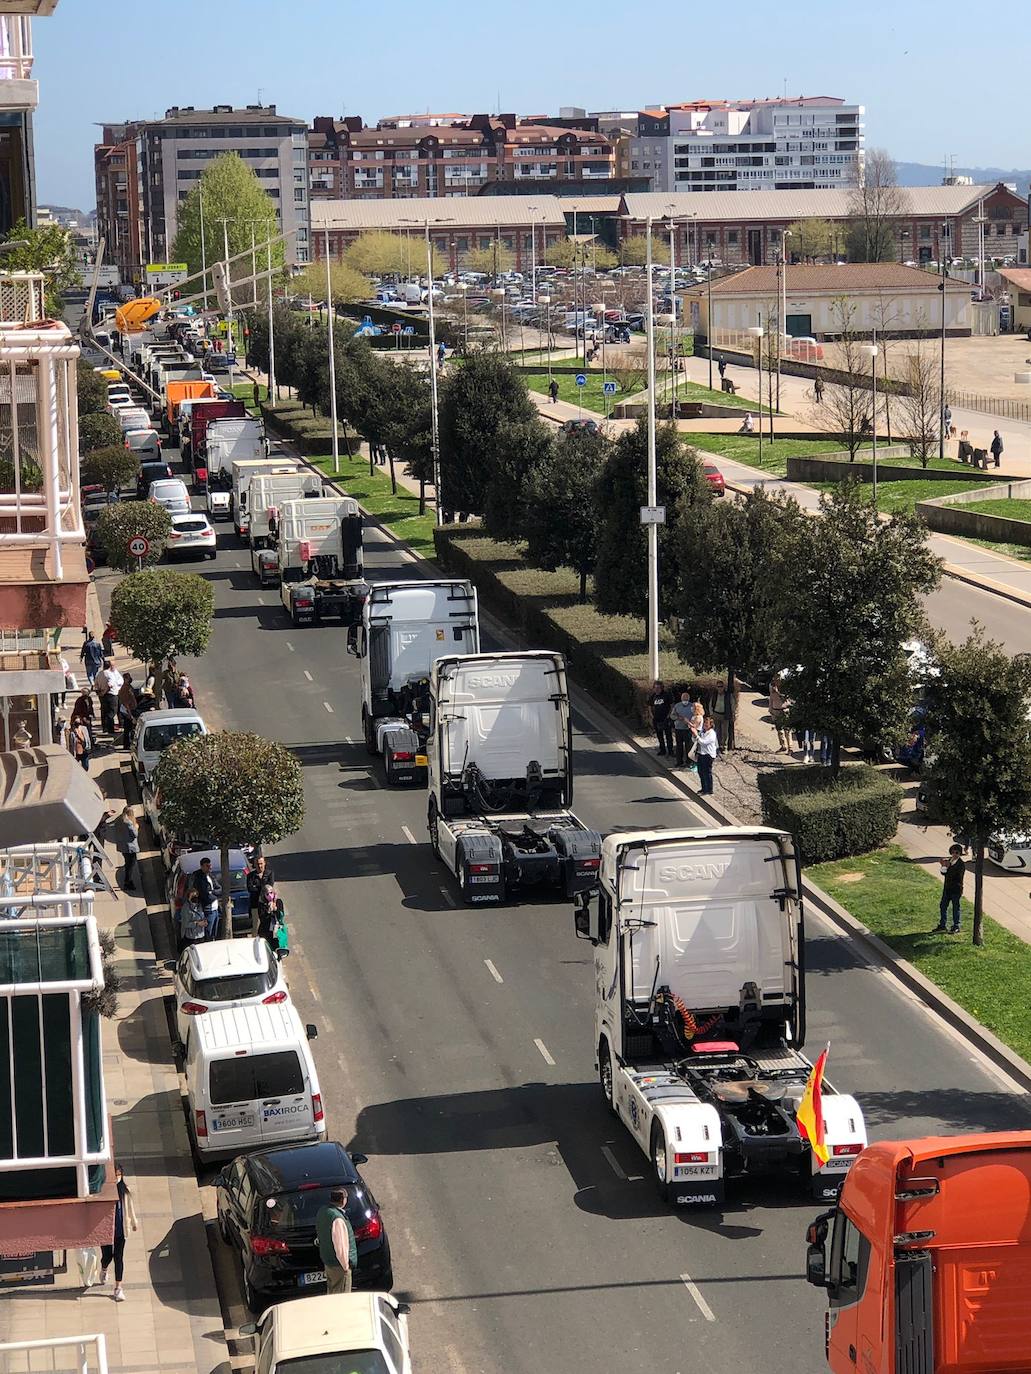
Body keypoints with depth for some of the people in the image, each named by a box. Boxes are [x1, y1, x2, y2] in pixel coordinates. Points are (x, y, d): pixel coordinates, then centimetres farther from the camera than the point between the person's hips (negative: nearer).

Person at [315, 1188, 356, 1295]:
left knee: (331, 1293, 23)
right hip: (339, 1265, -9)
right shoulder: (337, 1219, -29)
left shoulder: (322, 1211, 1)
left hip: (327, 1261, 9)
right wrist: (345, 1266, -14)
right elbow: (340, 1246, -27)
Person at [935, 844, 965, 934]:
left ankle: (956, 927, 9)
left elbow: (956, 875, -24)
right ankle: (942, 925, 24)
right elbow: (943, 873, 4)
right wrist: (944, 866, -16)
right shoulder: (949, 861, 8)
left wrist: (948, 866, -28)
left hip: (956, 889, -7)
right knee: (943, 905, 12)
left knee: (955, 908, 1)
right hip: (947, 888, 7)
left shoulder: (961, 864, -13)